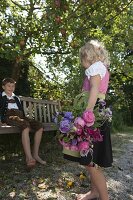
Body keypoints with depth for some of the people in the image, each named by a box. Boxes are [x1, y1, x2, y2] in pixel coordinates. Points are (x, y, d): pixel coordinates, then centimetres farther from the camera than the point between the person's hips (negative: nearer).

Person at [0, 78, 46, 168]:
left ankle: (35, 154, -18)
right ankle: (29, 157, -46)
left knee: (39, 126, -18)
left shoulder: (16, 98, 31)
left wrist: (23, 118, 3)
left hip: (20, 116, 6)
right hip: (9, 116, -6)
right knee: (26, 125, -38)